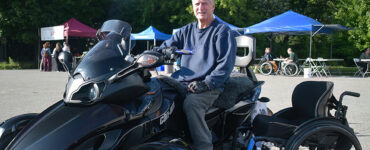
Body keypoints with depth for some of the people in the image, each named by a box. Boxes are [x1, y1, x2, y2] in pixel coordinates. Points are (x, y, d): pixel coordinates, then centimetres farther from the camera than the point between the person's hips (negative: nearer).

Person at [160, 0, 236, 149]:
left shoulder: (223, 31, 1)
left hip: (210, 87, -6)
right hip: (181, 82, 7)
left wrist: (207, 83, -20)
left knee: (191, 103, -36)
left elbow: (226, 64, -8)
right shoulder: (187, 30, 20)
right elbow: (165, 47, 17)